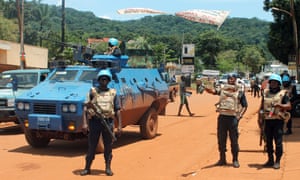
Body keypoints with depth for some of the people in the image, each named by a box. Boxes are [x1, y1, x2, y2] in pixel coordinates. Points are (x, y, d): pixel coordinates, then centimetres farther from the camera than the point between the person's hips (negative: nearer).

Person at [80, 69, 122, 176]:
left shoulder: (113, 93, 8)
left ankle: (108, 168, 17)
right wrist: (85, 123, -9)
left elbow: (117, 110, 7)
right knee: (91, 146, 5)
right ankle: (87, 168, 14)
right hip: (94, 122, -1)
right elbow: (85, 108, 0)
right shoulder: (92, 92, 4)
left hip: (108, 122, 1)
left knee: (108, 146, 7)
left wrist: (119, 125, 1)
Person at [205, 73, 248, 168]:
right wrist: (208, 89, -31)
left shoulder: (240, 91, 3)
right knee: (221, 139, 7)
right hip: (222, 116, 2)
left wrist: (239, 116, -7)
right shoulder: (222, 89, 8)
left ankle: (235, 160, 14)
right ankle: (222, 159, 19)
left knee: (234, 139, 2)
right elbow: (213, 91, -9)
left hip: (233, 117, -2)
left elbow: (245, 105, 6)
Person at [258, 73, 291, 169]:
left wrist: (279, 105, -23)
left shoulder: (282, 94, 1)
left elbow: (289, 106, -8)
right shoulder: (266, 93, 13)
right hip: (267, 120, 4)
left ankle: (277, 161, 4)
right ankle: (270, 160, 20)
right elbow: (261, 107, 17)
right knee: (268, 141, 9)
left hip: (278, 120, -4)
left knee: (278, 142, -5)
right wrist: (260, 118, 9)